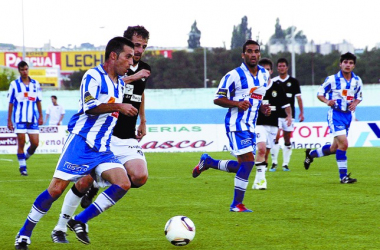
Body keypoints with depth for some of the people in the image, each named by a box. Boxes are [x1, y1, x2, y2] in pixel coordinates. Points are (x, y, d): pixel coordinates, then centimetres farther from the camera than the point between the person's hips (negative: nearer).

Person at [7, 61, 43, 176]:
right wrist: (9, 120, 0)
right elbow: (10, 103, 3)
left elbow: (38, 101, 14)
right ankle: (22, 167, 6)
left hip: (33, 119, 3)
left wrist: (40, 116, 9)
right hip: (19, 118, -3)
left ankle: (25, 156, 25)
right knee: (21, 143, -4)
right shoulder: (14, 84, 1)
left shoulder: (35, 84, 8)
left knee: (35, 143, -2)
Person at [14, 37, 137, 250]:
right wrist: (119, 107, -22)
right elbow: (89, 107, -22)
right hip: (81, 143, -7)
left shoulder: (120, 84, 15)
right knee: (56, 188, -9)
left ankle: (80, 221, -3)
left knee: (123, 184, -13)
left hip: (102, 148, 7)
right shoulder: (93, 76, -9)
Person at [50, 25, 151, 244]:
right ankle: (60, 228, 11)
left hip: (128, 139, 4)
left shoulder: (144, 69, 8)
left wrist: (143, 122, 26)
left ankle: (99, 184, 9)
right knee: (85, 180, -7)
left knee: (140, 177, -19)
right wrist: (132, 77, -32)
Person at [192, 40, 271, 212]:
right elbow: (217, 99, -8)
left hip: (250, 126, 8)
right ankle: (237, 204, -6)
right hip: (236, 125, -8)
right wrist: (237, 103, -24)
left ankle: (207, 162, 30)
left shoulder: (264, 75, 10)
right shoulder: (234, 75, -11)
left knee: (243, 166, 8)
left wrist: (263, 108, 4)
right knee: (248, 161, -16)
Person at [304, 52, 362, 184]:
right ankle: (343, 176, -12)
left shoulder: (357, 81, 5)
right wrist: (327, 101, -21)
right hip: (335, 114, -6)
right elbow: (320, 94, -1)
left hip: (348, 115, 6)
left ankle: (311, 154, 38)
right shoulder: (332, 79, -7)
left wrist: (355, 103, -5)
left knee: (335, 148, 12)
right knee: (343, 144, -20)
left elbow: (359, 97, 18)